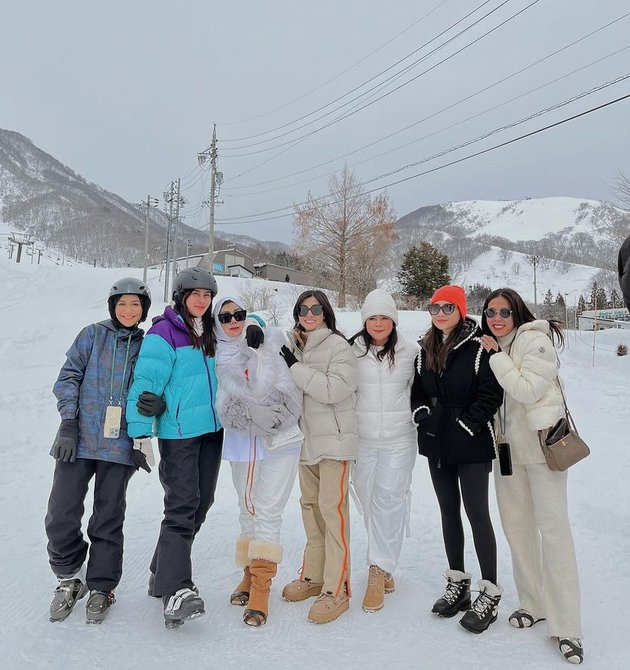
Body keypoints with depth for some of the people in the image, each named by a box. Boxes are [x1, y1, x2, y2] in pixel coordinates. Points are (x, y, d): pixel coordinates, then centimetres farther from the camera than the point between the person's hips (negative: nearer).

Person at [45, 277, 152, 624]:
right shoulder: (93, 335, 5)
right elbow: (69, 377, 2)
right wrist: (68, 422, -7)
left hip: (119, 444, 0)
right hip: (79, 439, 0)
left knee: (109, 518, 7)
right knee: (61, 514, -1)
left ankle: (101, 586, 24)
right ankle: (70, 576, 23)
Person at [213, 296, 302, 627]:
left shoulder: (270, 343, -1)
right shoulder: (219, 358, 5)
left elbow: (290, 394, -5)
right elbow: (224, 404, -6)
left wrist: (270, 413, -18)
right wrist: (252, 413, -21)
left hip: (279, 441, -3)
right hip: (240, 442, 3)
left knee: (267, 511, -4)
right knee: (248, 509, 15)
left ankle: (260, 588, 4)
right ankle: (251, 573, 31)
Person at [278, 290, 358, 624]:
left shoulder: (338, 345, -10)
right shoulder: (293, 345, 8)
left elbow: (333, 389, -21)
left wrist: (295, 367, -19)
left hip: (333, 439, -7)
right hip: (306, 438, 7)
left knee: (332, 509, -6)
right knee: (310, 506, 14)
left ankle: (336, 590, 4)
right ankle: (314, 575, 29)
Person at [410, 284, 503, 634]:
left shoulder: (478, 347, -10)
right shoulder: (425, 350, 9)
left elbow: (491, 393, -13)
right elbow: (417, 391, 15)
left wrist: (465, 424, -14)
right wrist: (423, 415, 0)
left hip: (471, 445, -6)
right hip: (437, 443, 6)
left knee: (477, 513, -1)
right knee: (448, 512, 14)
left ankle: (490, 594, 13)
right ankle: (457, 582, 28)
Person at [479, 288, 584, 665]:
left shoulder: (535, 340, -11)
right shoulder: (493, 347, 10)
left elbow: (527, 390, -21)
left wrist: (497, 356, -16)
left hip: (541, 443, -7)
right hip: (508, 445, 7)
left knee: (553, 528, -4)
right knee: (517, 526, 12)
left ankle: (566, 626, 5)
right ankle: (533, 603, 28)